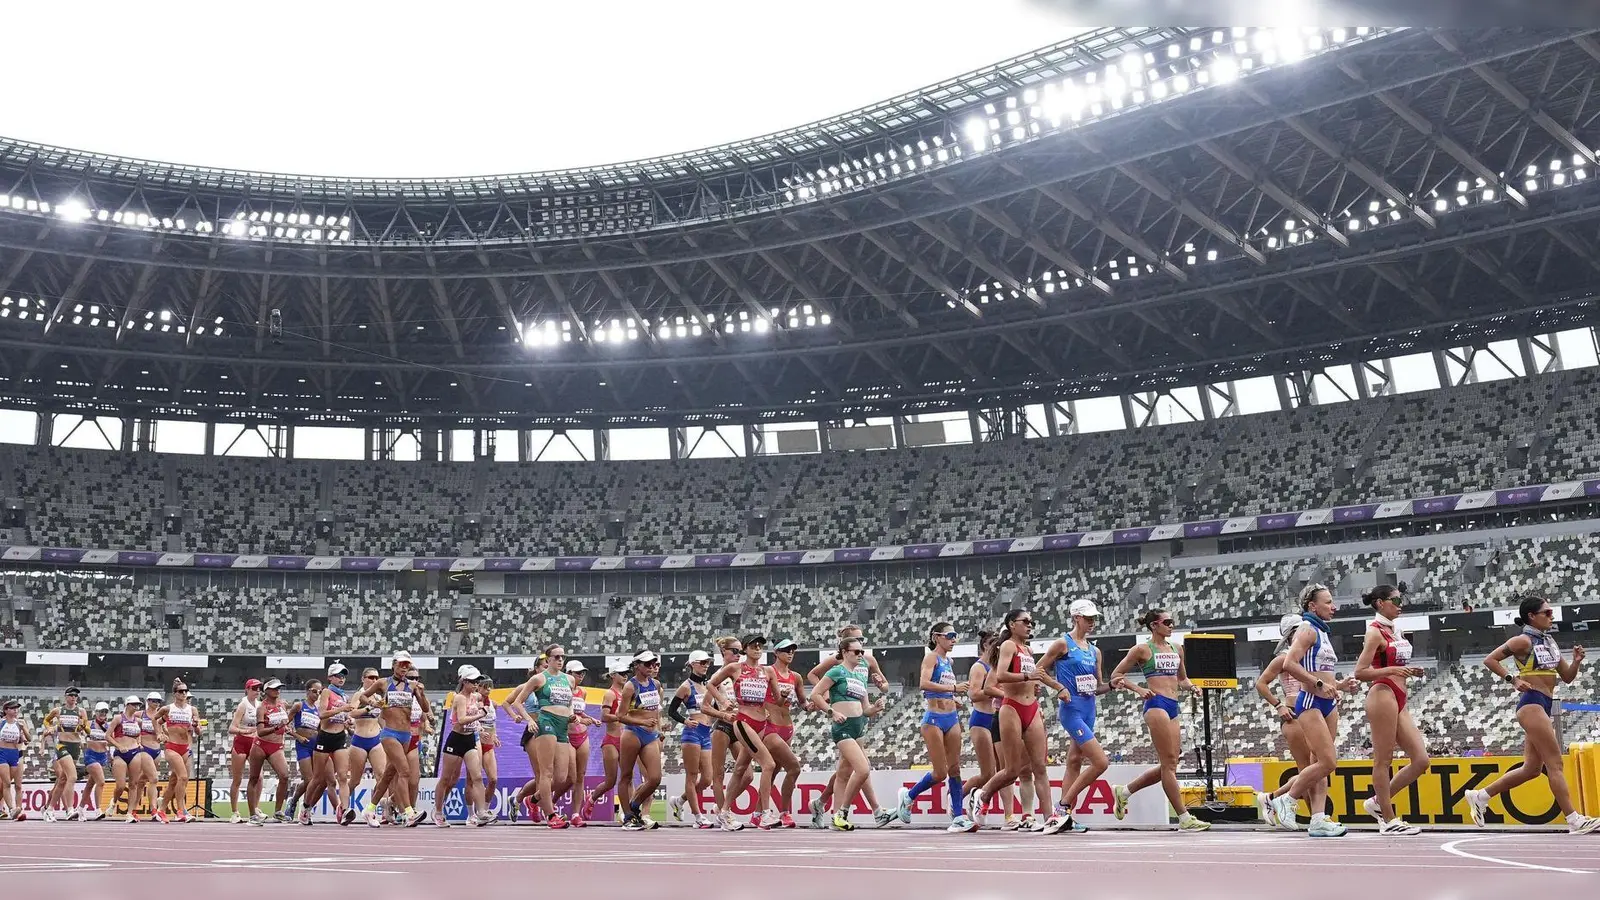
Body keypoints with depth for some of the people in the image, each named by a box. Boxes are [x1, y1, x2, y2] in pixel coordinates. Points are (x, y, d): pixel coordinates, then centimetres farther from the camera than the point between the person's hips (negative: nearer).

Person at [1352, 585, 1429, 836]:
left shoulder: (1396, 630, 18)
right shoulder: (1375, 632, -7)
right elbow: (1360, 672, -13)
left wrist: (1409, 671, 12)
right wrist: (1392, 670, -23)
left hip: (1399, 701, 9)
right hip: (1383, 696, -9)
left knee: (1421, 760, 5)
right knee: (1383, 760, -3)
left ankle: (1377, 802, 16)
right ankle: (1389, 820, 3)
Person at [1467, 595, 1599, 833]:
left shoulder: (1549, 641, 17)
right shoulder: (1524, 641, -7)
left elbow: (1567, 677, 18)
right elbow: (1490, 660, -10)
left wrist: (1577, 661, 0)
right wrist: (1512, 679, -18)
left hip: (1544, 706, 9)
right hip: (1531, 703, -9)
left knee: (1531, 769, 10)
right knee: (1555, 763, -9)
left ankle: (1479, 796, 17)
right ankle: (1574, 820, -8)